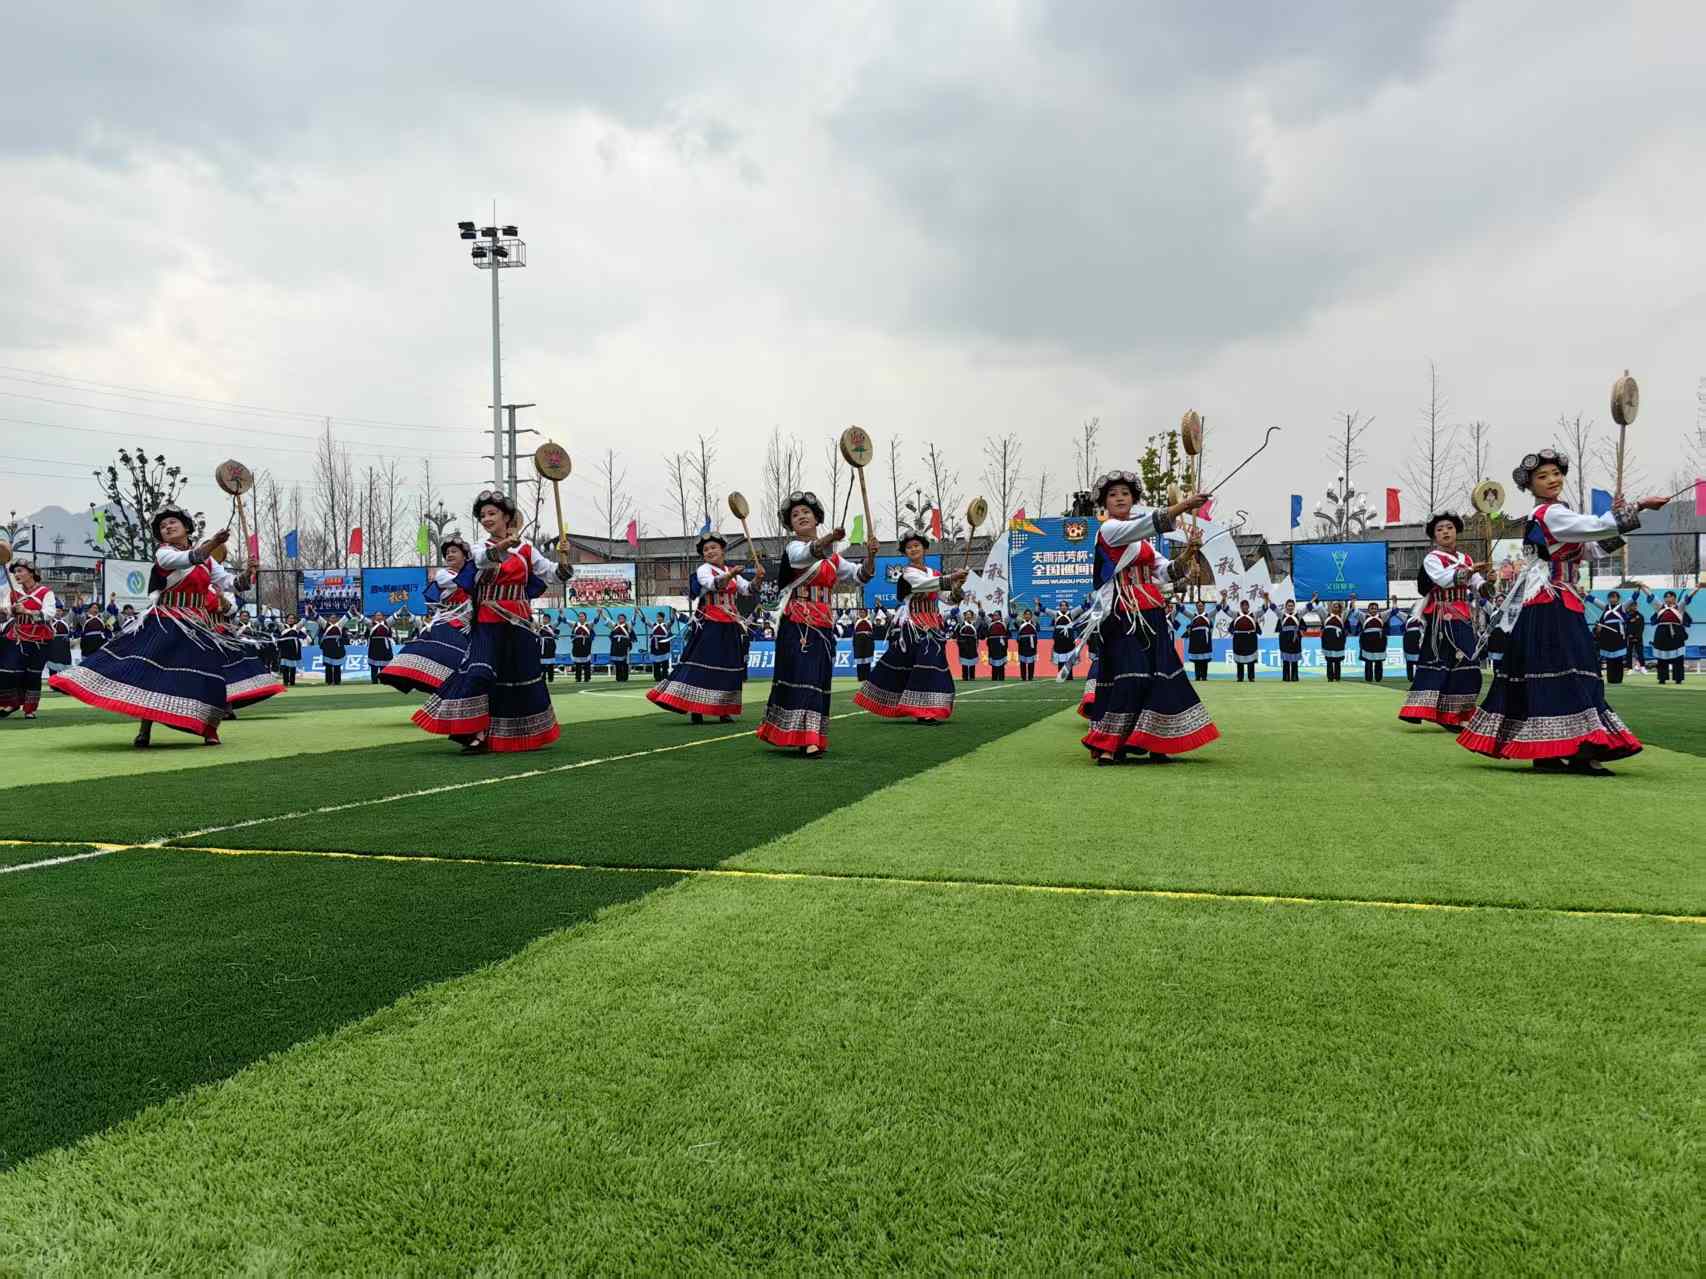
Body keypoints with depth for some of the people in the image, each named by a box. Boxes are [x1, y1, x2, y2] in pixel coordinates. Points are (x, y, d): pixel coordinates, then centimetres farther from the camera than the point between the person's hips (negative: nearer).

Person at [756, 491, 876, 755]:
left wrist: (870, 556, -8)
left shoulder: (832, 558, 16)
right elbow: (810, 553, -26)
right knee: (802, 679, -13)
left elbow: (861, 575, 12)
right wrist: (830, 539, -47)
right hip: (795, 626, -6)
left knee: (819, 682, 4)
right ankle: (806, 740, -16)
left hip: (822, 627, 6)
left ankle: (808, 737, 13)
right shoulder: (793, 549, -3)